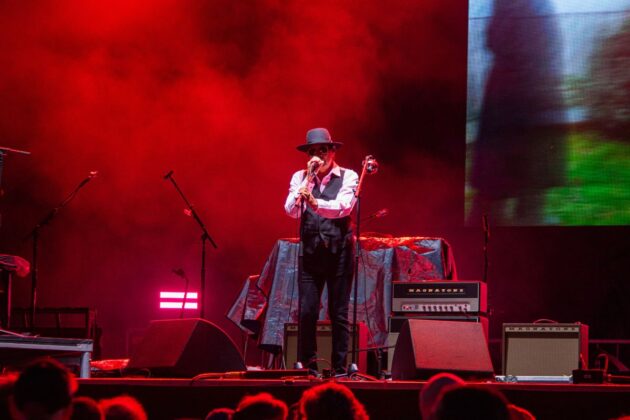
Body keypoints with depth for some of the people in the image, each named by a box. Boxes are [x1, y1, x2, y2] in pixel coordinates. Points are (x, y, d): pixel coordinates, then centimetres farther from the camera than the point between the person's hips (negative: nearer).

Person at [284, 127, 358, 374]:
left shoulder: (348, 176, 1)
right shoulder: (300, 177, 9)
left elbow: (344, 207, -16)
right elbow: (292, 210, -4)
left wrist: (316, 203, -31)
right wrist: (309, 178, -10)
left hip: (339, 251, -2)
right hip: (310, 251, 2)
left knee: (339, 313, 1)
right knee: (306, 312, -3)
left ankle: (340, 368, 8)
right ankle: (307, 366, 6)